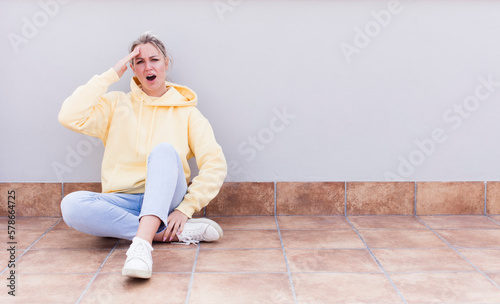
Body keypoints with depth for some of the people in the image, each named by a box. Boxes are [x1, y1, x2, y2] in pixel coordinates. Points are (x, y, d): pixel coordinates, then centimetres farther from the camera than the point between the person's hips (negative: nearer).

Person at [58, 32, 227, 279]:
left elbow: (215, 165, -2)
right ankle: (174, 233, -26)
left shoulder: (186, 111, 7)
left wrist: (186, 208, -15)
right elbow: (70, 117, -7)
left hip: (165, 199, -1)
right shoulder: (116, 105, 11)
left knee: (164, 150, -30)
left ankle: (142, 242, -48)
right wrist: (112, 74, -4)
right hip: (123, 201, 2)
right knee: (71, 205, -29)